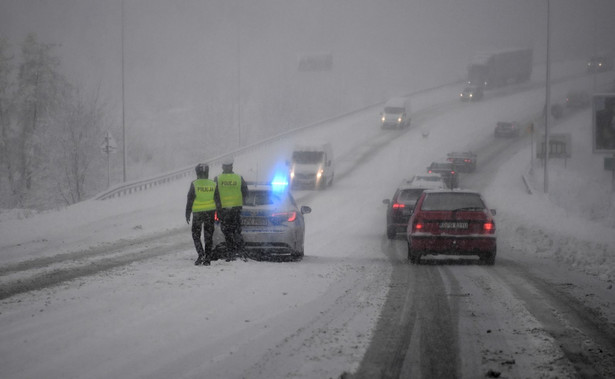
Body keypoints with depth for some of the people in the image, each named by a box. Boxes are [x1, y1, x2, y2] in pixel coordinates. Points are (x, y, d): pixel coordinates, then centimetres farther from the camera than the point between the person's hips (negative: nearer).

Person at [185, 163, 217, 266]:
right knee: (208, 236, 8)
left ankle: (201, 254, -11)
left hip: (197, 212, -3)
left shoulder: (194, 184, -7)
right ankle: (207, 258, 5)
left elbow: (190, 200, -6)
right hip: (210, 212, 3)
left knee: (196, 235, 7)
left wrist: (187, 214, 0)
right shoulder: (213, 184, 3)